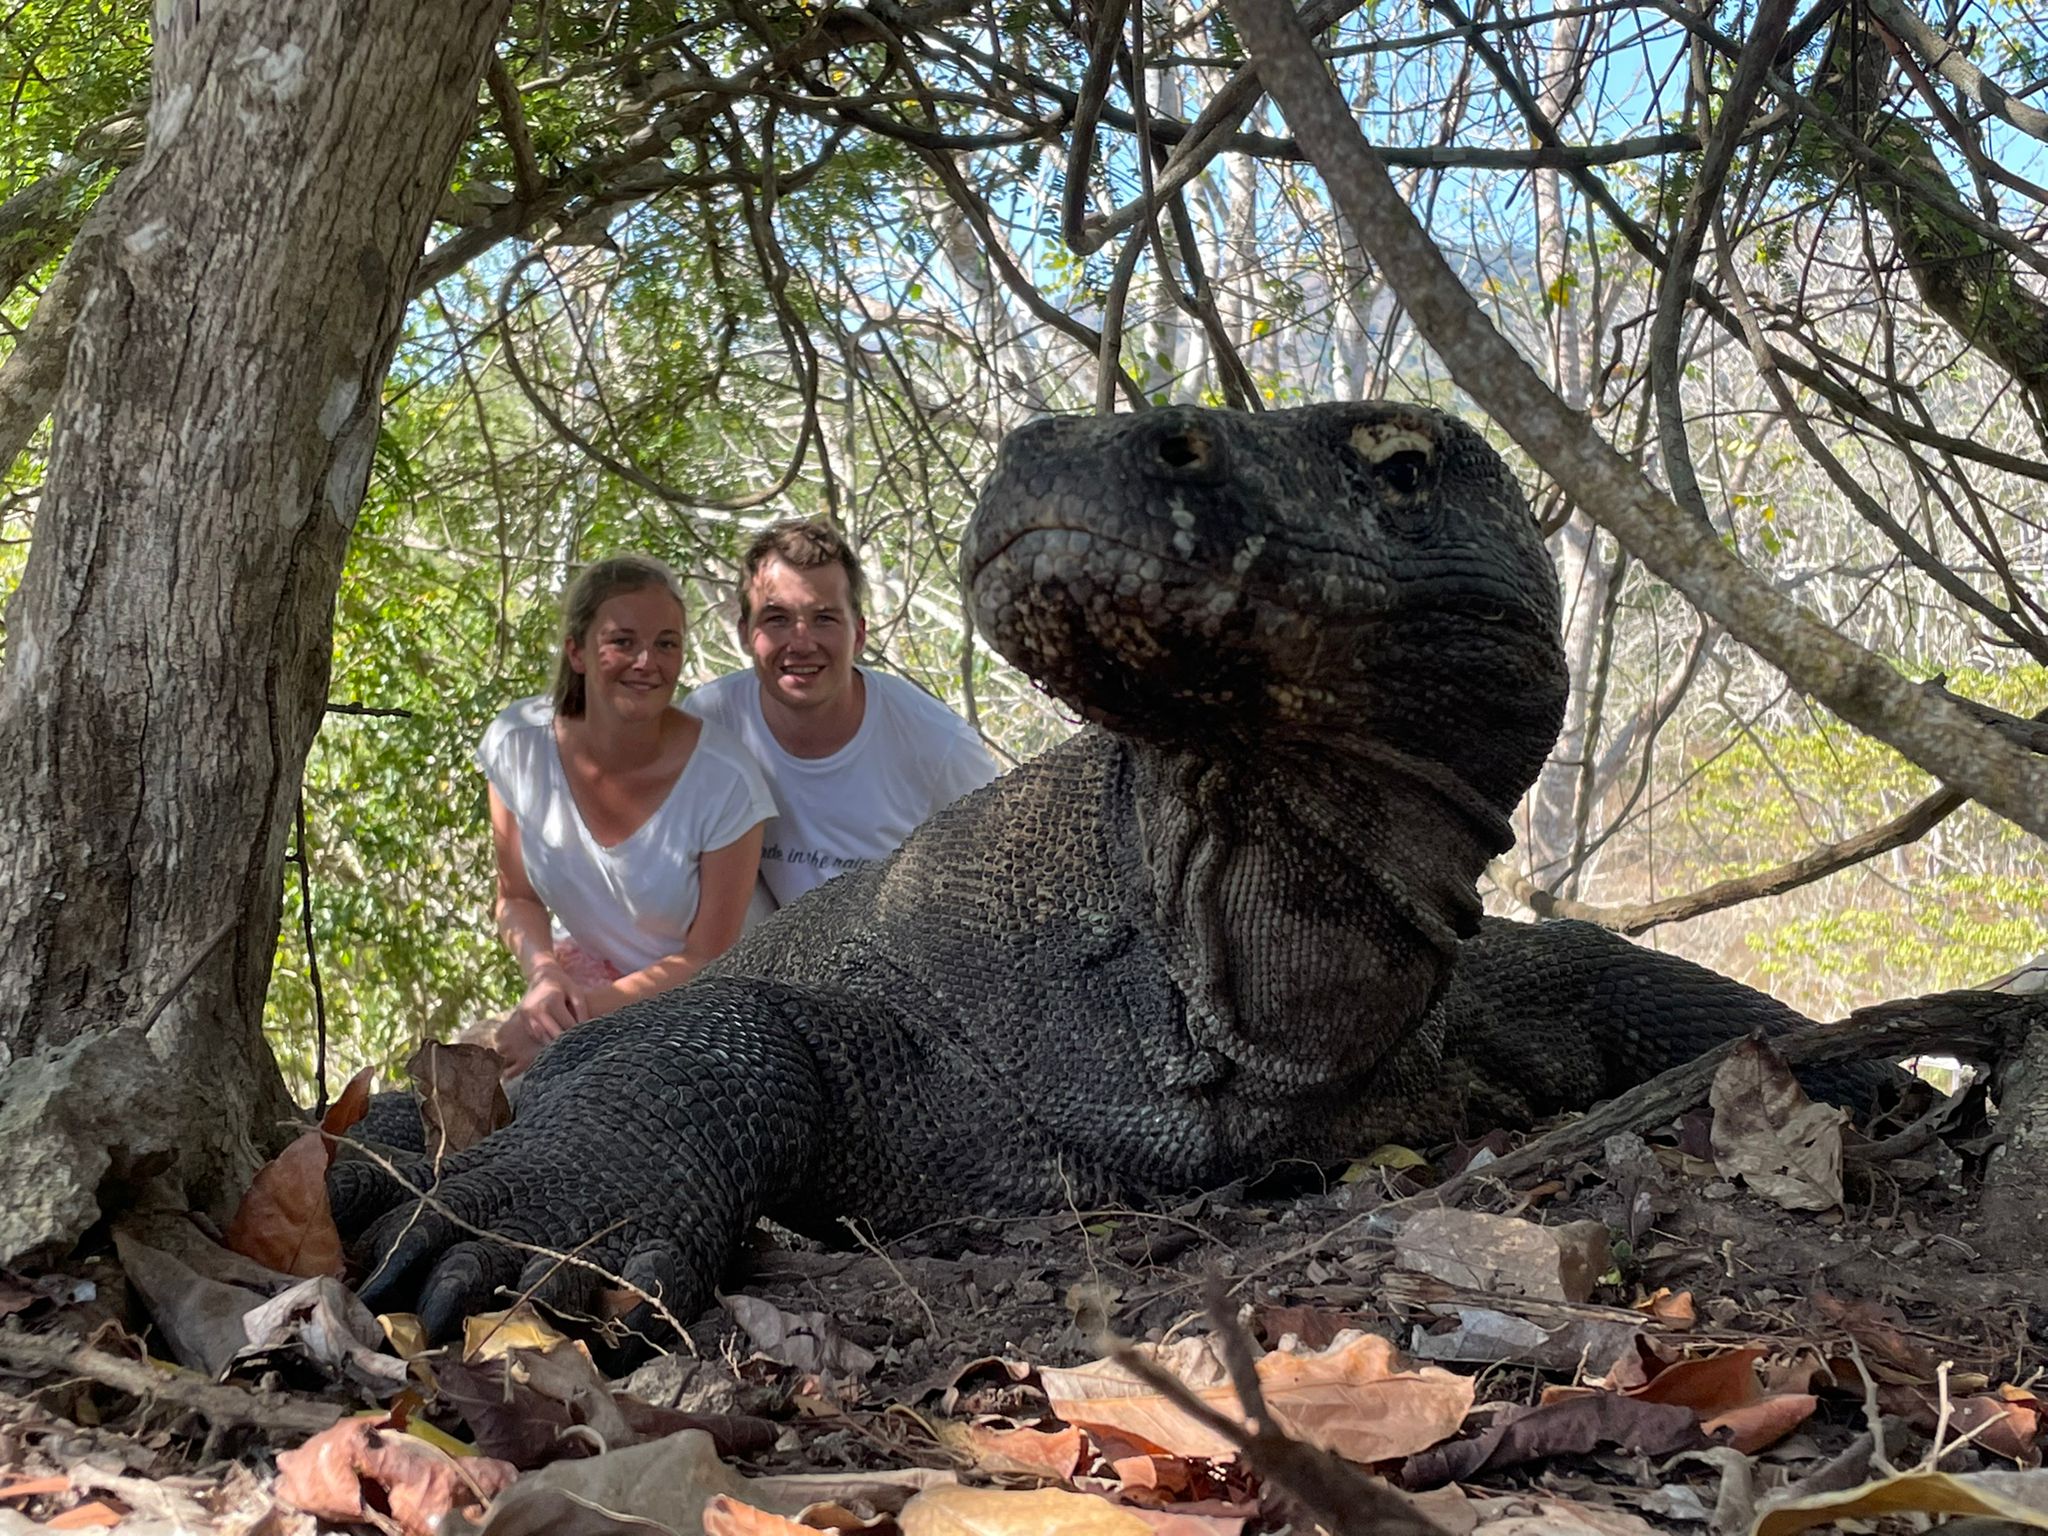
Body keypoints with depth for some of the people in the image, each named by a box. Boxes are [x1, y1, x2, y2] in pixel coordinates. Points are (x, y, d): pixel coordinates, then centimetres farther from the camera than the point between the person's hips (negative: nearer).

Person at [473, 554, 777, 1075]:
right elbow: (518, 898, 2)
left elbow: (706, 960, -14)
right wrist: (544, 974, -19)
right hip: (585, 968, 3)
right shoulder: (518, 745, -13)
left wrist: (584, 1014, -23)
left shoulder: (725, 781, -22)